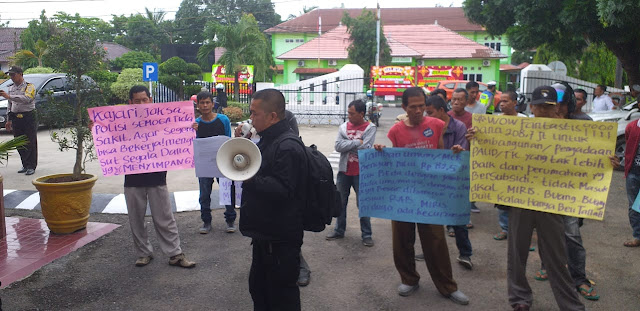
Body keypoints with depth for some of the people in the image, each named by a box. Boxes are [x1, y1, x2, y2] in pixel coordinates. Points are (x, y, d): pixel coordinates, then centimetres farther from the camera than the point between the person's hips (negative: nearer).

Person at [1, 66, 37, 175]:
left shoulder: (29, 86, -4)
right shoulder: (11, 88, 16)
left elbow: (27, 99, -23)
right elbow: (9, 105, 22)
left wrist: (9, 96, -28)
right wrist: (8, 120, 19)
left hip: (29, 117, -6)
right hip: (16, 118, 6)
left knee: (30, 143, -5)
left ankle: (31, 166, 1)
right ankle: (25, 165, 16)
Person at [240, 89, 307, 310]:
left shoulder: (288, 147, -20)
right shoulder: (266, 141, 13)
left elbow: (282, 190, -28)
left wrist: (250, 178, -37)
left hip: (280, 241, -10)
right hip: (264, 234, 10)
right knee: (258, 288, 23)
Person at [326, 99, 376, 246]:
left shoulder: (370, 128, -7)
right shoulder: (344, 126, 3)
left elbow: (365, 148, -19)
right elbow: (338, 146, -10)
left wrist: (347, 144, -12)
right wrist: (357, 142, -16)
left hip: (360, 173, -4)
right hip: (344, 171, 4)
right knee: (340, 202, 14)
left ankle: (366, 234, 16)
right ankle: (339, 230, 29)